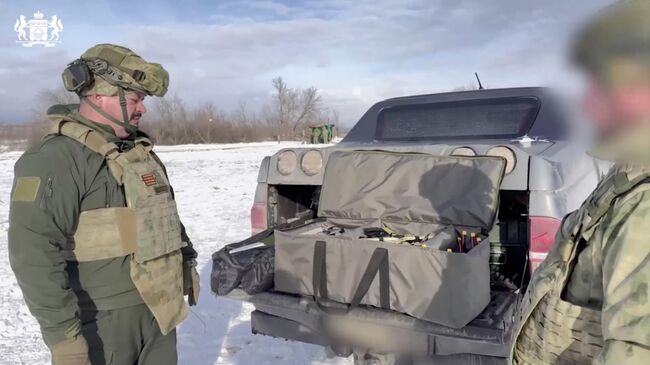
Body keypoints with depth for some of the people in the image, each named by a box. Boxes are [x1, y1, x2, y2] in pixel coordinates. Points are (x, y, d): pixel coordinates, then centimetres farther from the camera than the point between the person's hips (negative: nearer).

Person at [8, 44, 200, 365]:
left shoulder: (140, 150, 11)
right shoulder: (56, 158, -17)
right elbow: (33, 252, -24)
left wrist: (187, 263, 21)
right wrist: (63, 334, -24)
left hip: (158, 308, 8)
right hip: (102, 322, -8)